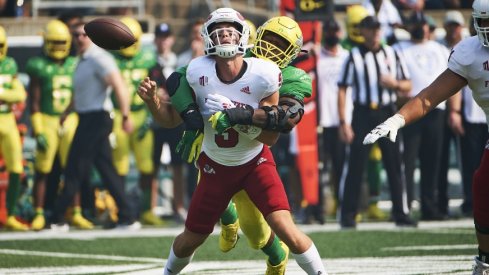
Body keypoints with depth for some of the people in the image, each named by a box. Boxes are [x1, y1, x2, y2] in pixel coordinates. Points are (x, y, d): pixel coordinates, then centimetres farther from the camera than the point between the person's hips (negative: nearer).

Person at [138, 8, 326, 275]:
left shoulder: (263, 75, -22)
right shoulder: (199, 72, -18)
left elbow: (271, 135, -16)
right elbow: (171, 119, -5)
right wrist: (152, 100, -25)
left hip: (255, 162, -2)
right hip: (215, 167, 2)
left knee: (288, 232, -19)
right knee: (190, 240, 12)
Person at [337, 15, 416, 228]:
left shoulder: (392, 55, 11)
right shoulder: (354, 57, 0)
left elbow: (407, 86, 15)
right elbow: (342, 90, -3)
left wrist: (395, 84, -9)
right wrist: (343, 123, -10)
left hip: (387, 114, 3)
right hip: (363, 114, -3)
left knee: (394, 165, 4)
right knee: (355, 166, -5)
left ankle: (401, 213, 10)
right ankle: (348, 215, 0)